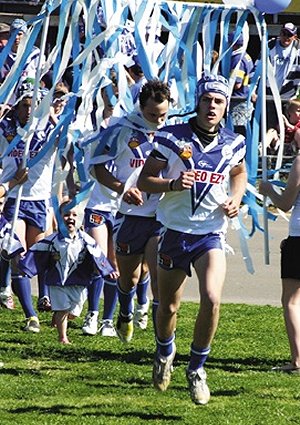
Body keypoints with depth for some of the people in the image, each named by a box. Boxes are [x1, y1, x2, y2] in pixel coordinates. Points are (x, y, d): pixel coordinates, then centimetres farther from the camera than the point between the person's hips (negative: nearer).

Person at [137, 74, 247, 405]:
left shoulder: (233, 144, 0)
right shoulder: (171, 137, -8)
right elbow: (144, 181, -4)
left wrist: (235, 200, 3)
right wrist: (173, 184, -23)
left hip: (211, 234, 0)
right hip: (175, 231, 0)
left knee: (212, 300, -20)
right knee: (168, 307, 11)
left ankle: (197, 370, -2)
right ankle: (165, 352, 44)